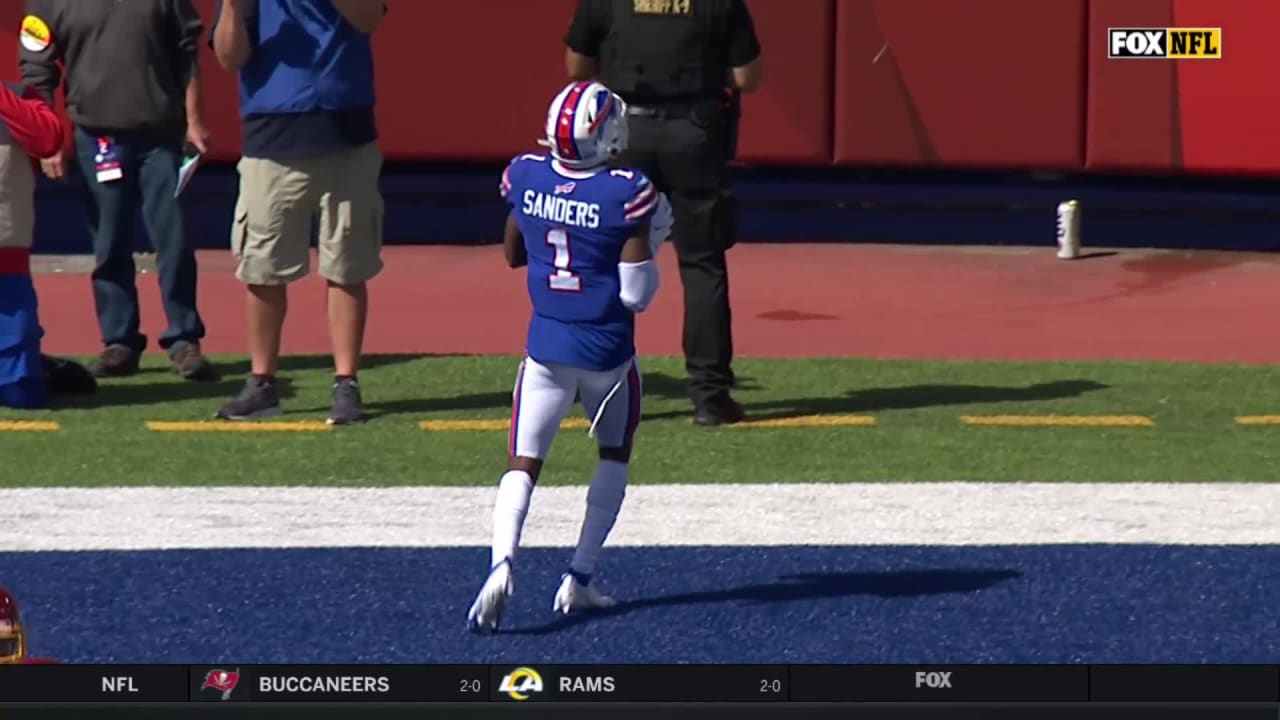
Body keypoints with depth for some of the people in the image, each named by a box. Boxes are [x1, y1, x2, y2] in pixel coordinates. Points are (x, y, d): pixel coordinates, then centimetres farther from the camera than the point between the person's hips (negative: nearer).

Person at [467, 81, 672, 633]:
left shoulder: (525, 178, -4)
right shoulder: (628, 194, -17)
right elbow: (636, 296, -14)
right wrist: (648, 249, 4)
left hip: (546, 349, 2)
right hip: (607, 354, -2)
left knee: (524, 464, 3)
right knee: (614, 455, 21)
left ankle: (503, 562, -25)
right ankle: (579, 579, 16)